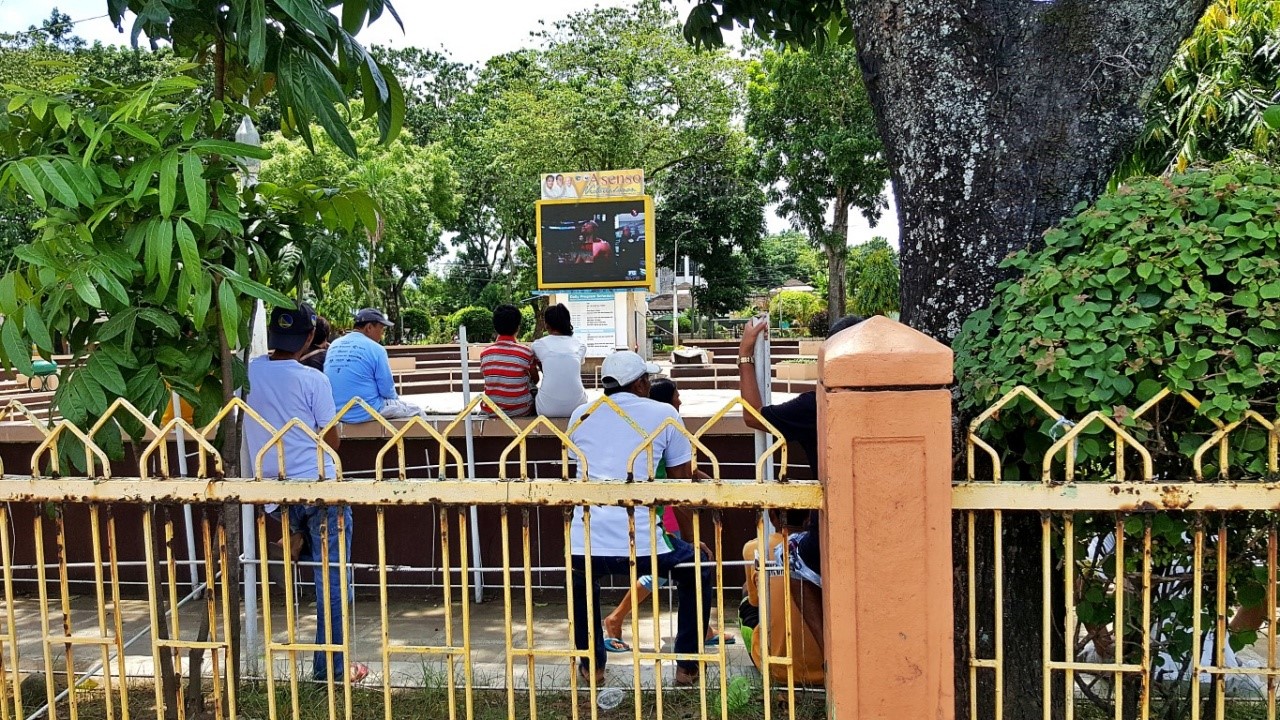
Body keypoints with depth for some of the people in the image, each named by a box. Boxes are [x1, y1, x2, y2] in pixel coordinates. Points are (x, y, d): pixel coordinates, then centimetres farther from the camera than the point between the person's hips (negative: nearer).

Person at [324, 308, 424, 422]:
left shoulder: (333, 345, 6)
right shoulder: (375, 349, -12)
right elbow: (387, 390, -9)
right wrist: (395, 397, 15)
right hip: (367, 413, -7)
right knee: (416, 410, 14)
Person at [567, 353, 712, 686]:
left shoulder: (580, 416, 13)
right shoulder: (664, 414, 4)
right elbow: (682, 478, 9)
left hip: (585, 547, 3)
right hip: (643, 545, -3)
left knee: (581, 579, 39)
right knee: (697, 569, 27)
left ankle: (591, 665, 38)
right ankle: (688, 665, 28)